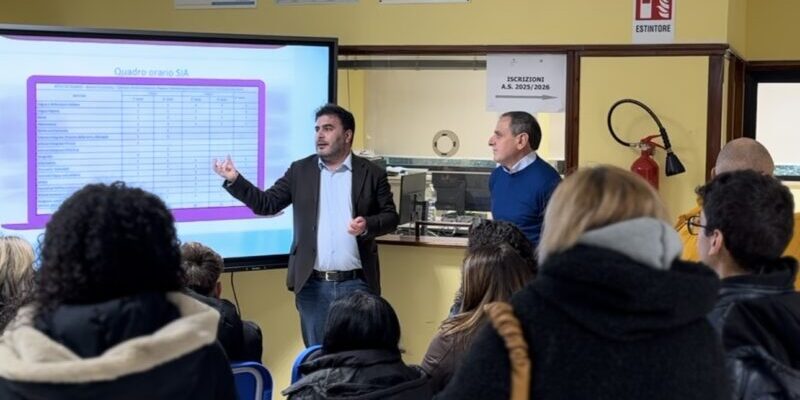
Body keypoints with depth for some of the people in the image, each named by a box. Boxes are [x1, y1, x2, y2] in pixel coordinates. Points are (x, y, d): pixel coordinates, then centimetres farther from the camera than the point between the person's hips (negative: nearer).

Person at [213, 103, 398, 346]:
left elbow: (390, 217, 2)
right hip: (313, 285, 2)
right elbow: (266, 204, 5)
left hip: (356, 284, -2)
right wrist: (234, 180, -9)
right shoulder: (300, 171, 7)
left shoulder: (372, 174, 2)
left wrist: (368, 225, -19)